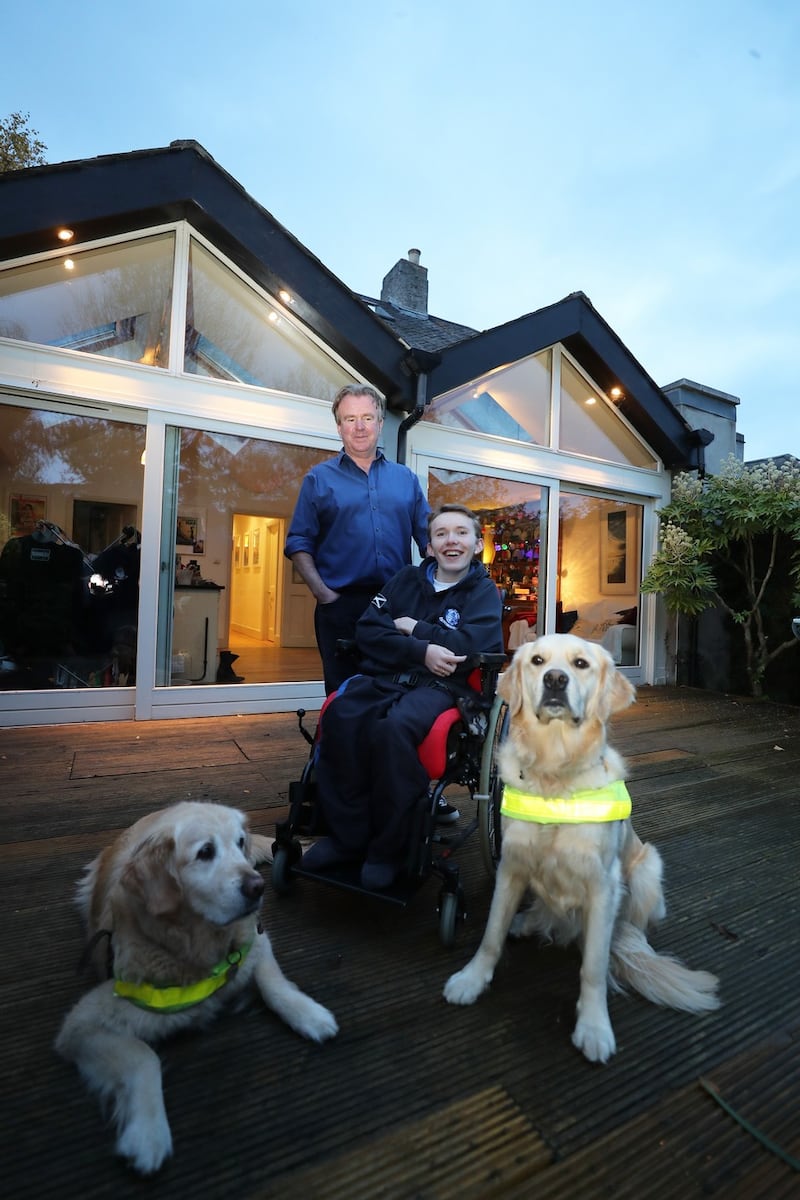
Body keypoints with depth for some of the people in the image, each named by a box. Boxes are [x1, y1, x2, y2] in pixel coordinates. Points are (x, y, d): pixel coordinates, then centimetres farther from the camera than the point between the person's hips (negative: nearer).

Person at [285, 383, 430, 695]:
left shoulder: (406, 479, 13)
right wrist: (323, 594, -9)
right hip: (341, 607, -2)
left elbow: (429, 540, 12)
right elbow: (299, 544, 1)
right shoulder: (319, 478, 6)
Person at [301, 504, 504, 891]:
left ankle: (388, 850, -13)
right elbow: (367, 631, 3)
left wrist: (412, 627, -3)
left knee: (393, 727, -34)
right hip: (385, 676, 4)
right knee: (339, 716, -27)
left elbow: (470, 646, -11)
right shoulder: (407, 579, 15)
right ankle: (346, 836, -8)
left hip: (440, 685, -3)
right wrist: (421, 650, -12)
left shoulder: (484, 592, 8)